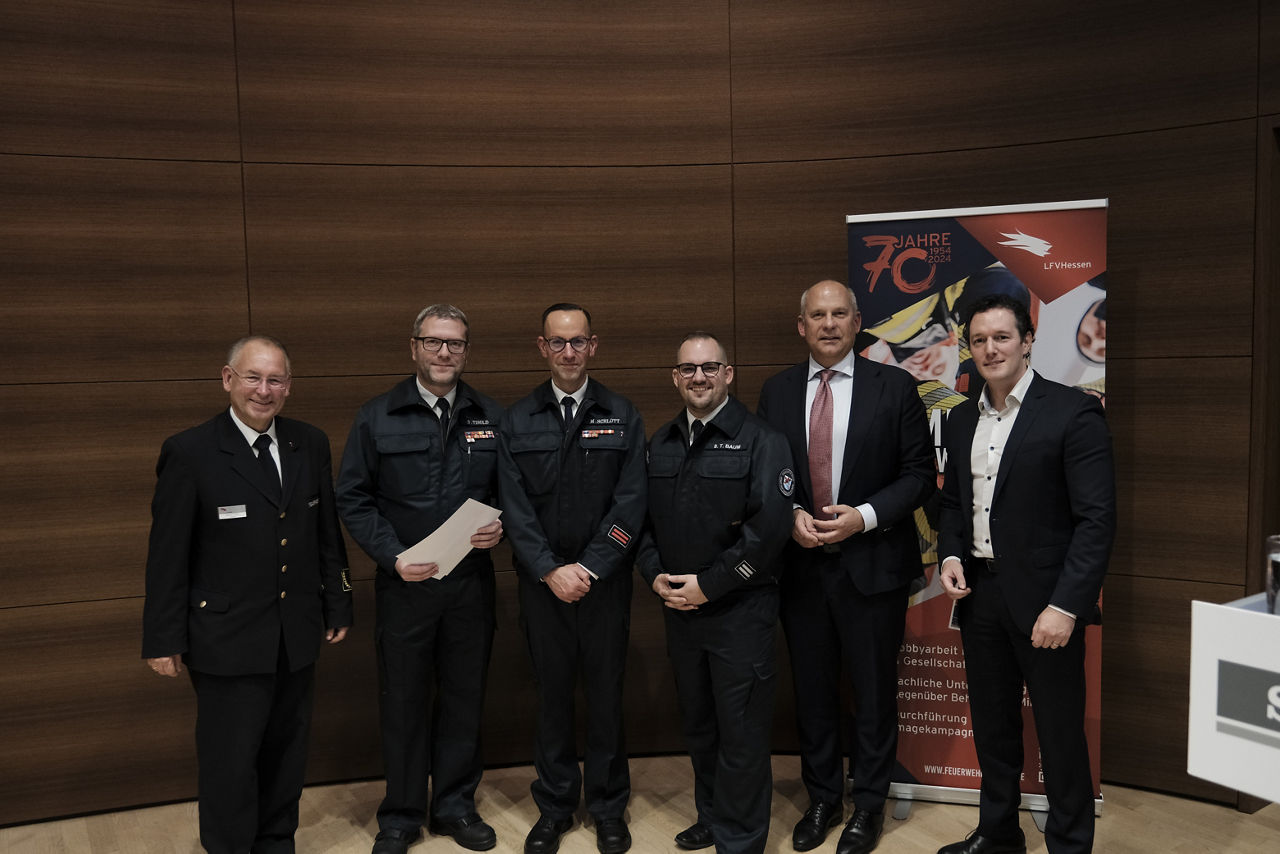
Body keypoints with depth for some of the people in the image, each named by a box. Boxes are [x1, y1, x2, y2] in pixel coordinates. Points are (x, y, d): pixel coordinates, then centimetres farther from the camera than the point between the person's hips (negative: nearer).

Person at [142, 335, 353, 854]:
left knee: (286, 754, 17)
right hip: (228, 640, -4)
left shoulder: (310, 445, 4)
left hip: (298, 636, 5)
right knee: (230, 762, 5)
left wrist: (338, 606, 11)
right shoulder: (189, 452, -10)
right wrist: (164, 639, -7)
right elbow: (167, 554, -8)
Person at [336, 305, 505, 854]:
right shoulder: (376, 418, -1)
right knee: (403, 701, 9)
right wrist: (393, 556, -13)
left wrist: (501, 528, -11)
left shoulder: (491, 418, 5)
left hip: (471, 582, 2)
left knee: (464, 696, 12)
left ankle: (455, 805, 30)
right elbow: (353, 499, -2)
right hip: (404, 583, -2)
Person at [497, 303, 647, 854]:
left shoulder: (622, 416, 1)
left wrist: (590, 569, -12)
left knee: (606, 693, 8)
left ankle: (608, 807, 24)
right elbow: (516, 508, -1)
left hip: (604, 580, 0)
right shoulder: (517, 421, 4)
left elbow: (629, 504, -5)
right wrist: (550, 571, -11)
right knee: (552, 693, 9)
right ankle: (554, 806, 25)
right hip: (542, 581, 1)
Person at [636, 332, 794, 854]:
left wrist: (708, 585, -15)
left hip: (740, 610, -5)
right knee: (698, 725, 18)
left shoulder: (760, 440, -9)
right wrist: (654, 575, -3)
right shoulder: (661, 444, 11)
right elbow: (644, 517, 14)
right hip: (679, 609, 6)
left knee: (741, 733, 3)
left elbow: (770, 527, -17)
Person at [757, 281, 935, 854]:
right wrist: (791, 516, -10)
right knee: (812, 691, 14)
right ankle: (822, 799, 32)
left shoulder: (895, 387, -3)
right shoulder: (776, 392, 5)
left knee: (874, 692, 10)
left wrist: (864, 516, -16)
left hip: (872, 564, -2)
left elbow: (920, 473, -4)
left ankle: (869, 805, 28)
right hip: (801, 564, 3)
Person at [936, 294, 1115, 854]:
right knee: (992, 725, 19)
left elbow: (1097, 518, -14)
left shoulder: (1073, 413, -11)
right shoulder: (962, 420, 10)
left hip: (1044, 598, -6)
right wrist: (950, 556, 1)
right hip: (978, 594, 6)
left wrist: (1065, 606, -20)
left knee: (1060, 734, 7)